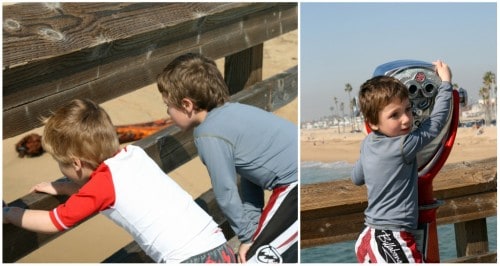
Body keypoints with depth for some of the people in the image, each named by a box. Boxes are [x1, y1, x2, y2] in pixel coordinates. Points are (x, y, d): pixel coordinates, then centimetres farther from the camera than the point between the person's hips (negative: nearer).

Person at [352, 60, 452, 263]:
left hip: (369, 234, 9)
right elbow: (436, 122, -9)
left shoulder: (368, 144, 4)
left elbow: (356, 178, 20)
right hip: (393, 239, -9)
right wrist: (446, 82, 0)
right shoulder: (403, 147, -18)